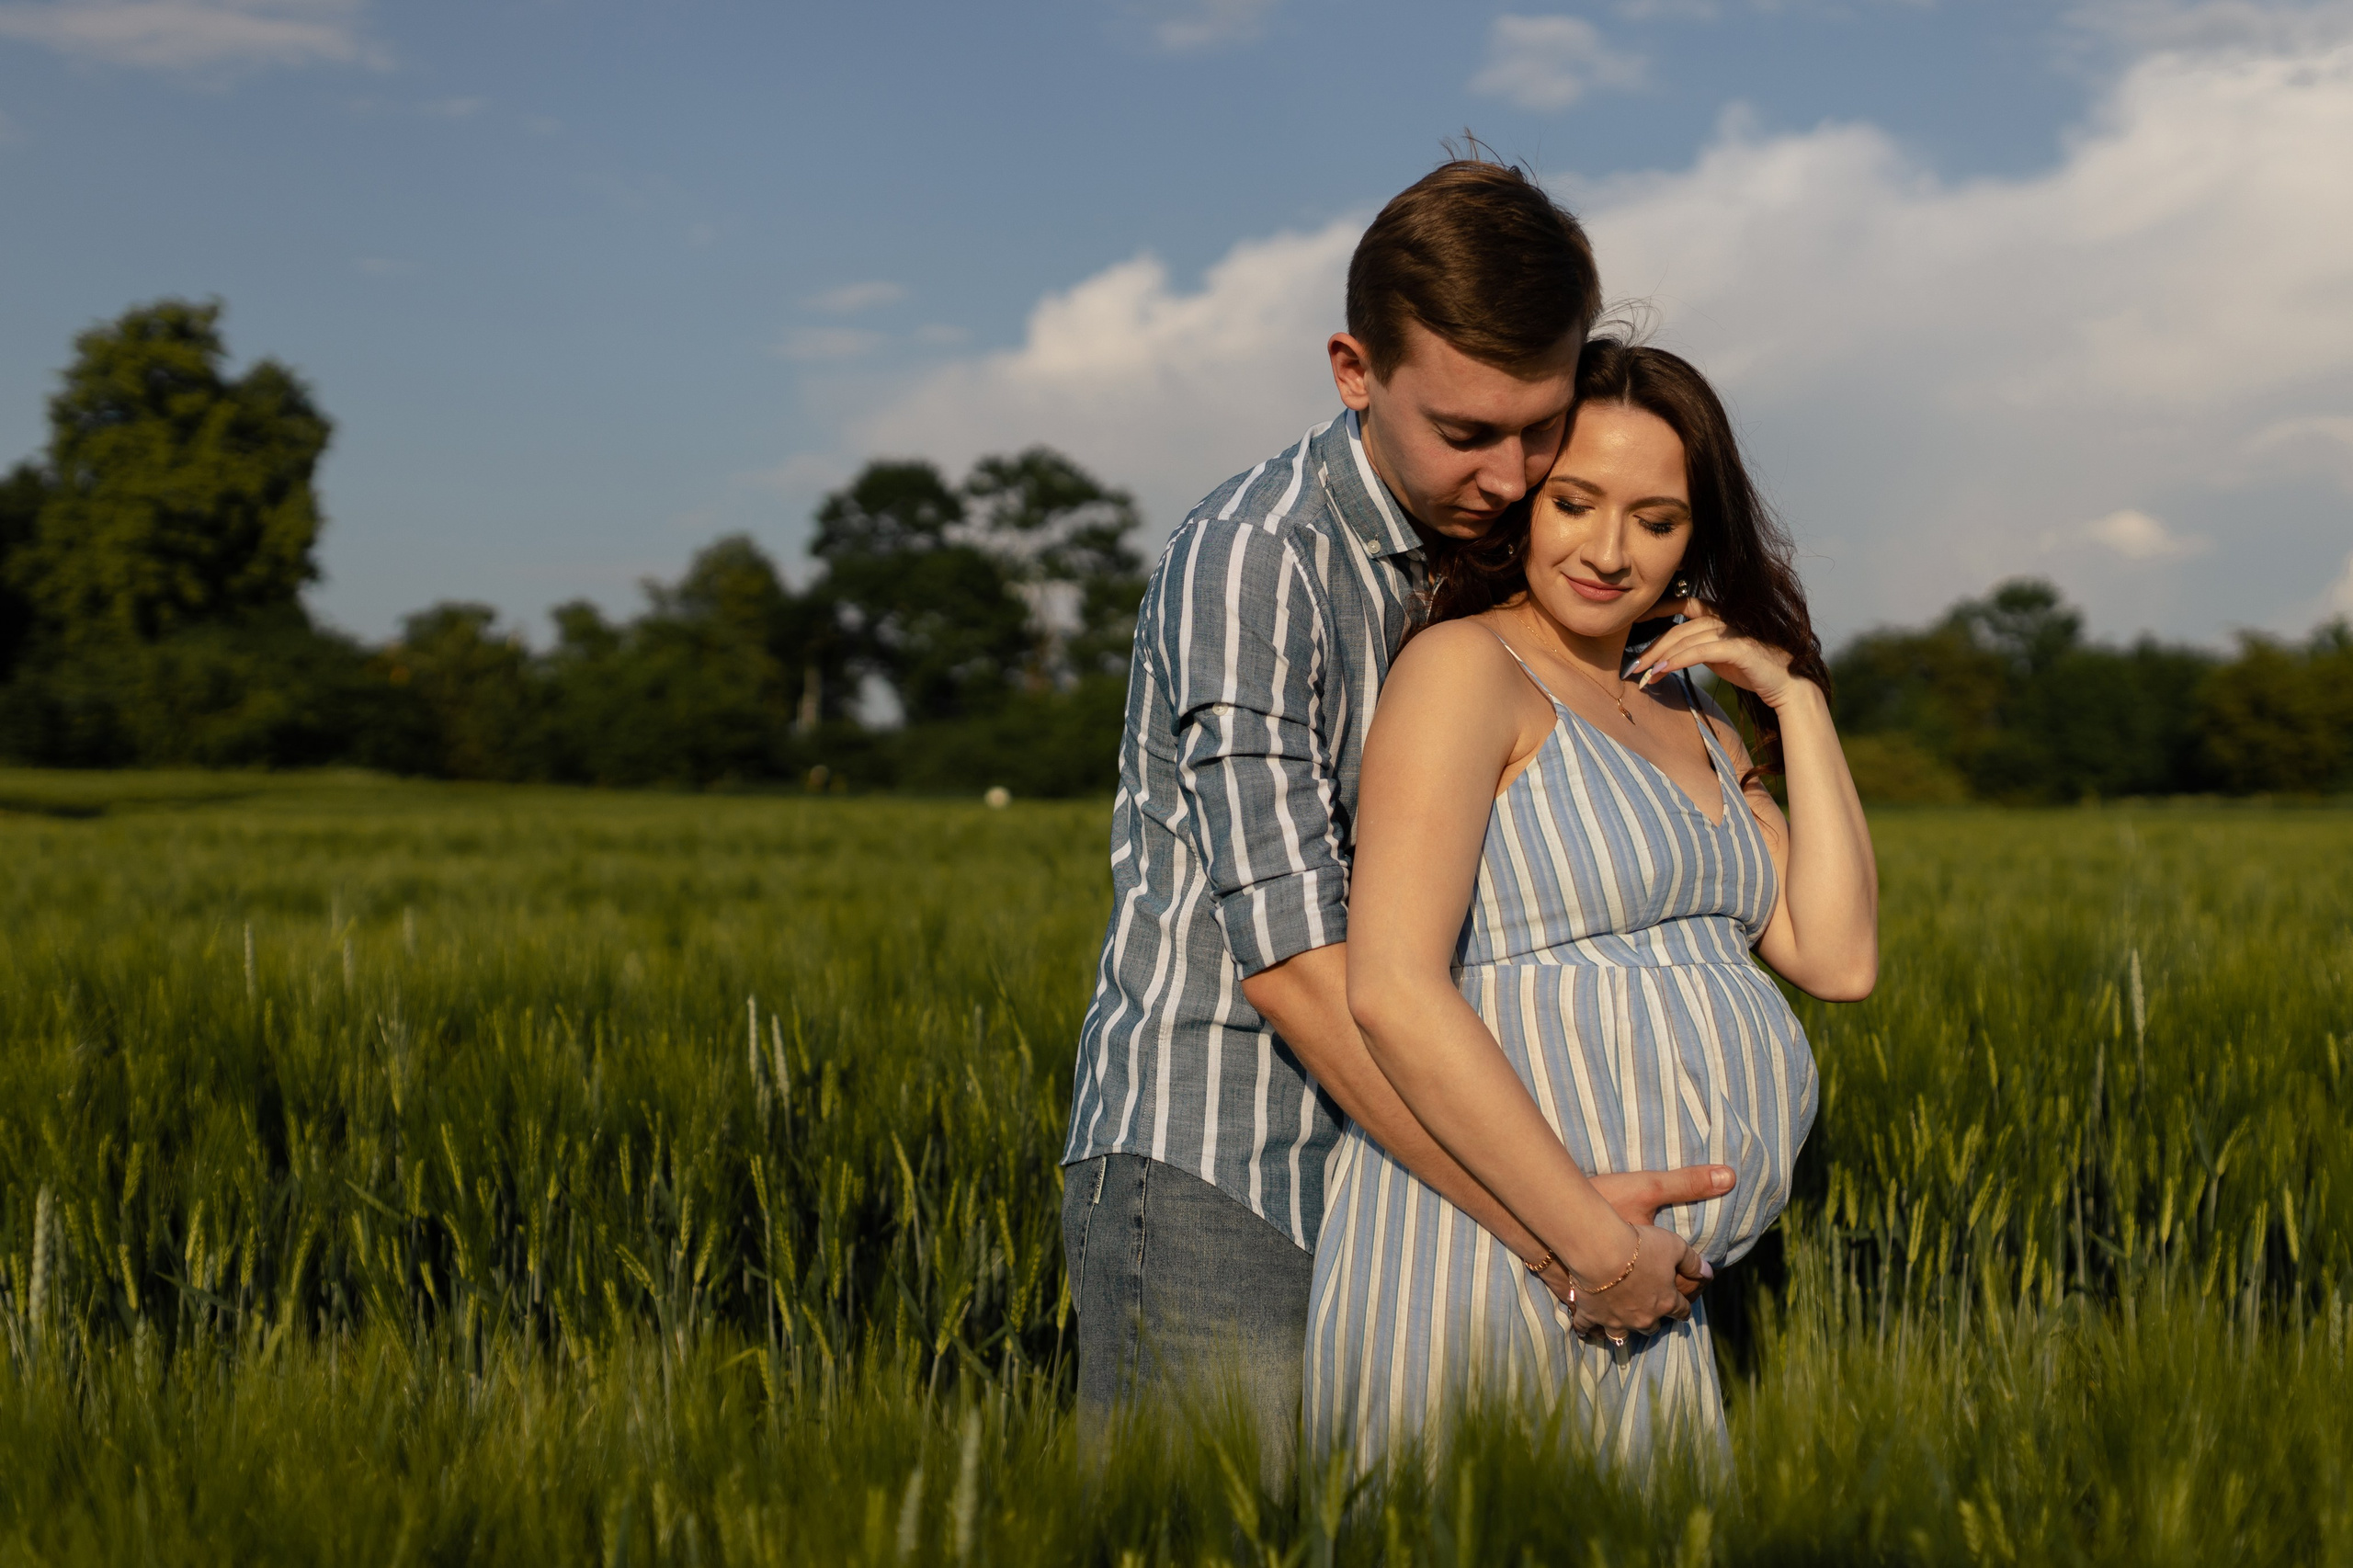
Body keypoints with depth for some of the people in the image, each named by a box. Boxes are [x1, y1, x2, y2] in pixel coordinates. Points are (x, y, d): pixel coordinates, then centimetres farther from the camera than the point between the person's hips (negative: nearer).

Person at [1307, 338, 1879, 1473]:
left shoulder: (1693, 729, 17)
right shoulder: (1466, 667, -8)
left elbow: (1840, 962, 8)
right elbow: (1391, 991, -19)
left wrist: (1797, 702, 6)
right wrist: (1600, 1245, -20)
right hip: (1493, 1270, -8)